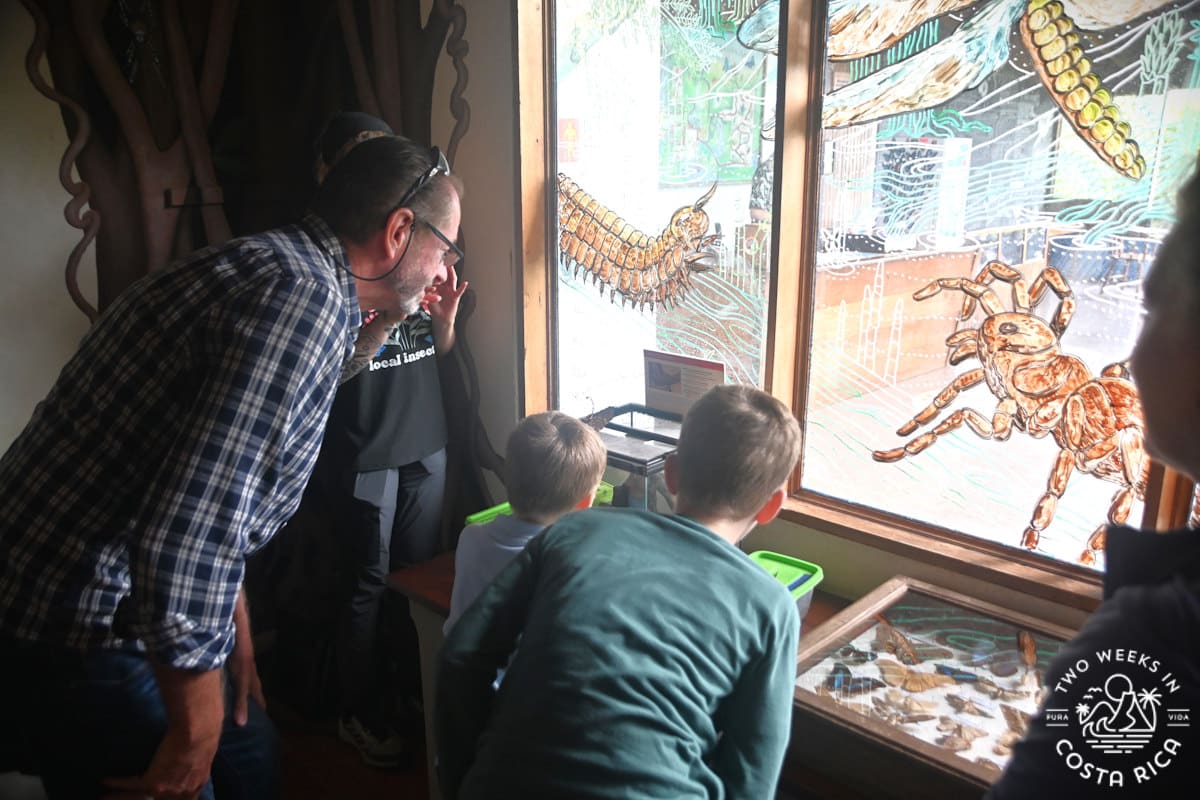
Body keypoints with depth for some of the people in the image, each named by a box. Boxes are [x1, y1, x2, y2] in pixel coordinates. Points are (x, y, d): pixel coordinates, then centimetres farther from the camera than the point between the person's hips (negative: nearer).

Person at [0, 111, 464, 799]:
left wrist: (236, 633, 20)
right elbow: (187, 531, -33)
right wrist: (195, 735, -18)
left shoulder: (277, 268, 9)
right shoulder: (306, 296, -25)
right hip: (72, 636, -10)